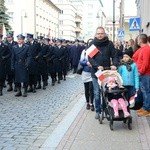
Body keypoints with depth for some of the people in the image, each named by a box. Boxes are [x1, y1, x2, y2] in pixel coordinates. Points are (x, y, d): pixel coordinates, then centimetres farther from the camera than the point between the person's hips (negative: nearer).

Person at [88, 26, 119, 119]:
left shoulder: (109, 44, -1)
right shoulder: (92, 44, -1)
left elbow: (114, 56, 0)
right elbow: (90, 57, -6)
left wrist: (114, 64, -20)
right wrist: (97, 66, -20)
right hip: (96, 72, 0)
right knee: (97, 93, 5)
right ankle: (98, 111, 16)